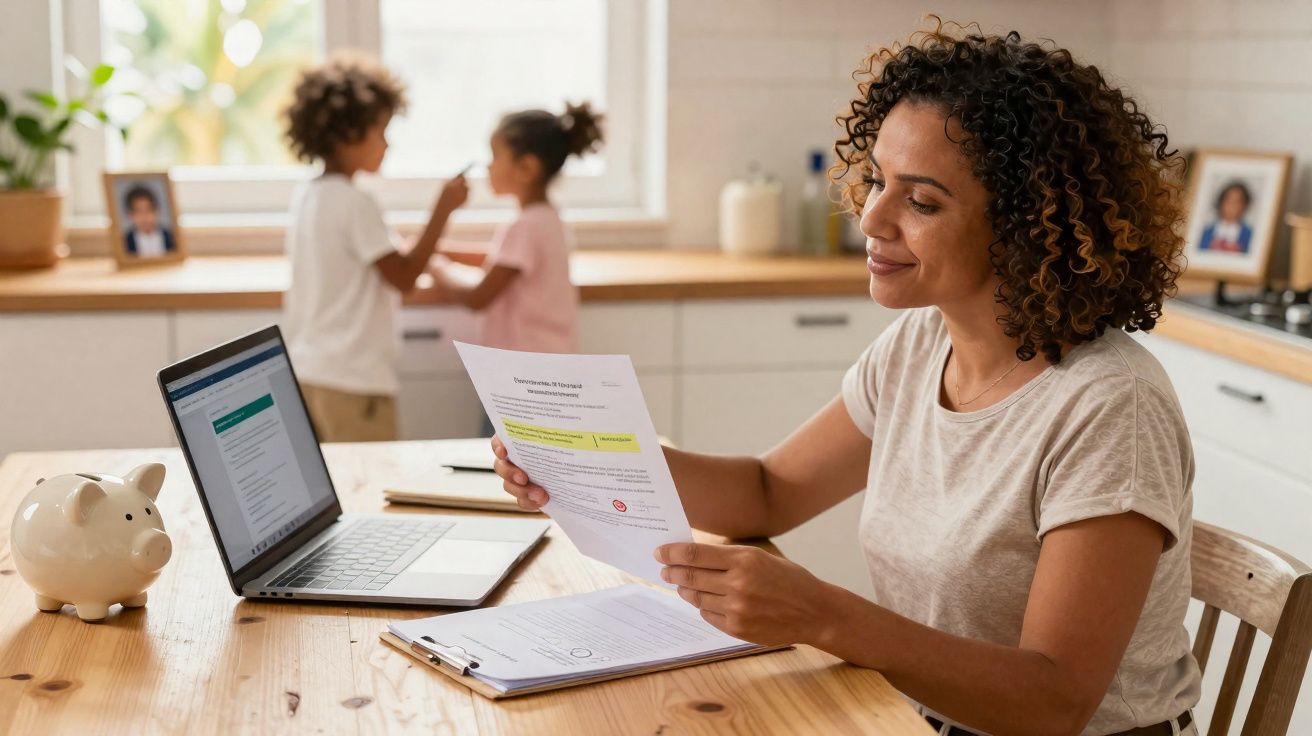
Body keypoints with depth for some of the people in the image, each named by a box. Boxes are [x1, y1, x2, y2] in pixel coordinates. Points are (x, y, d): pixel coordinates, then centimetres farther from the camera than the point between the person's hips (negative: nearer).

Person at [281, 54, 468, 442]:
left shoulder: (305, 197, 10)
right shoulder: (355, 203, -16)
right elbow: (403, 277, -16)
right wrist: (444, 208, -13)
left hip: (304, 370, 9)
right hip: (354, 380, -9)